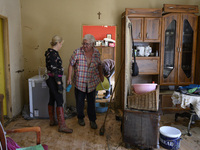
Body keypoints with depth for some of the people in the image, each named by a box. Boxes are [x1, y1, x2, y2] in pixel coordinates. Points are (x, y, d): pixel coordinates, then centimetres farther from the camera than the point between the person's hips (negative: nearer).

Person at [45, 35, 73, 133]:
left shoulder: (51, 52, 13)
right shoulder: (53, 54, -19)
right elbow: (54, 70, -23)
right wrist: (59, 83, -23)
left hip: (51, 80, 11)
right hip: (54, 80, -11)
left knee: (52, 100, 16)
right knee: (59, 101, -7)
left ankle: (52, 121, 28)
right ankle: (62, 126, -1)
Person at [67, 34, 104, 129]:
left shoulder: (96, 53, -3)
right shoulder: (77, 52, -12)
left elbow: (99, 65, 12)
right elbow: (71, 65, -4)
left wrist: (101, 75, 19)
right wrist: (69, 77, -7)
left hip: (92, 83, 2)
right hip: (79, 82, -1)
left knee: (91, 102, 9)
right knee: (80, 102, 12)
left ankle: (92, 120, 27)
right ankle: (80, 118, 36)